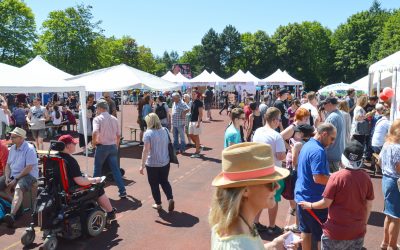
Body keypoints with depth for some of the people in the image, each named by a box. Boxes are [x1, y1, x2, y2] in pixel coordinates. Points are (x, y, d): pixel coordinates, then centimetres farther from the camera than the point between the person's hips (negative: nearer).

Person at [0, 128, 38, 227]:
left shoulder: (29, 149, -13)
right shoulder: (12, 148, 12)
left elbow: (29, 168, -18)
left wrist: (15, 179, -17)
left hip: (28, 175, -9)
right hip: (12, 174, 9)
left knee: (18, 189, -35)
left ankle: (12, 215, -51)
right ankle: (15, 206, -14)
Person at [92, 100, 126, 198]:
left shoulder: (98, 119, -10)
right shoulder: (114, 119, 6)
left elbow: (95, 133, -25)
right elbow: (118, 135, 9)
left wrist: (93, 143, -9)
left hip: (102, 147, -4)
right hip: (113, 147, 4)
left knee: (97, 169, 13)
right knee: (115, 169, 7)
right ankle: (122, 191, 3)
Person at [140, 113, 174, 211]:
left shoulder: (148, 133, -15)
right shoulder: (165, 130, 1)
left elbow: (146, 150, -19)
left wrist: (142, 165, -15)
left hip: (152, 164, -4)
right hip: (165, 162, 5)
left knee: (154, 184, 13)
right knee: (164, 181, 20)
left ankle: (158, 204, 21)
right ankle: (170, 198, 3)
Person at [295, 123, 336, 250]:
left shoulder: (307, 145, 9)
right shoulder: (318, 151, -22)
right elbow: (318, 178, -27)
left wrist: (331, 176, 12)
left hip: (302, 196, 9)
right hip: (314, 199, -9)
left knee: (305, 230, 18)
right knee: (322, 234, 4)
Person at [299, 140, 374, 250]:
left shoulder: (336, 177, -18)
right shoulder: (366, 178, -6)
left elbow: (326, 203, -14)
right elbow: (369, 205, 3)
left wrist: (310, 205, 4)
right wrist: (364, 223, 19)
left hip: (336, 231, -4)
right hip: (358, 231, 4)